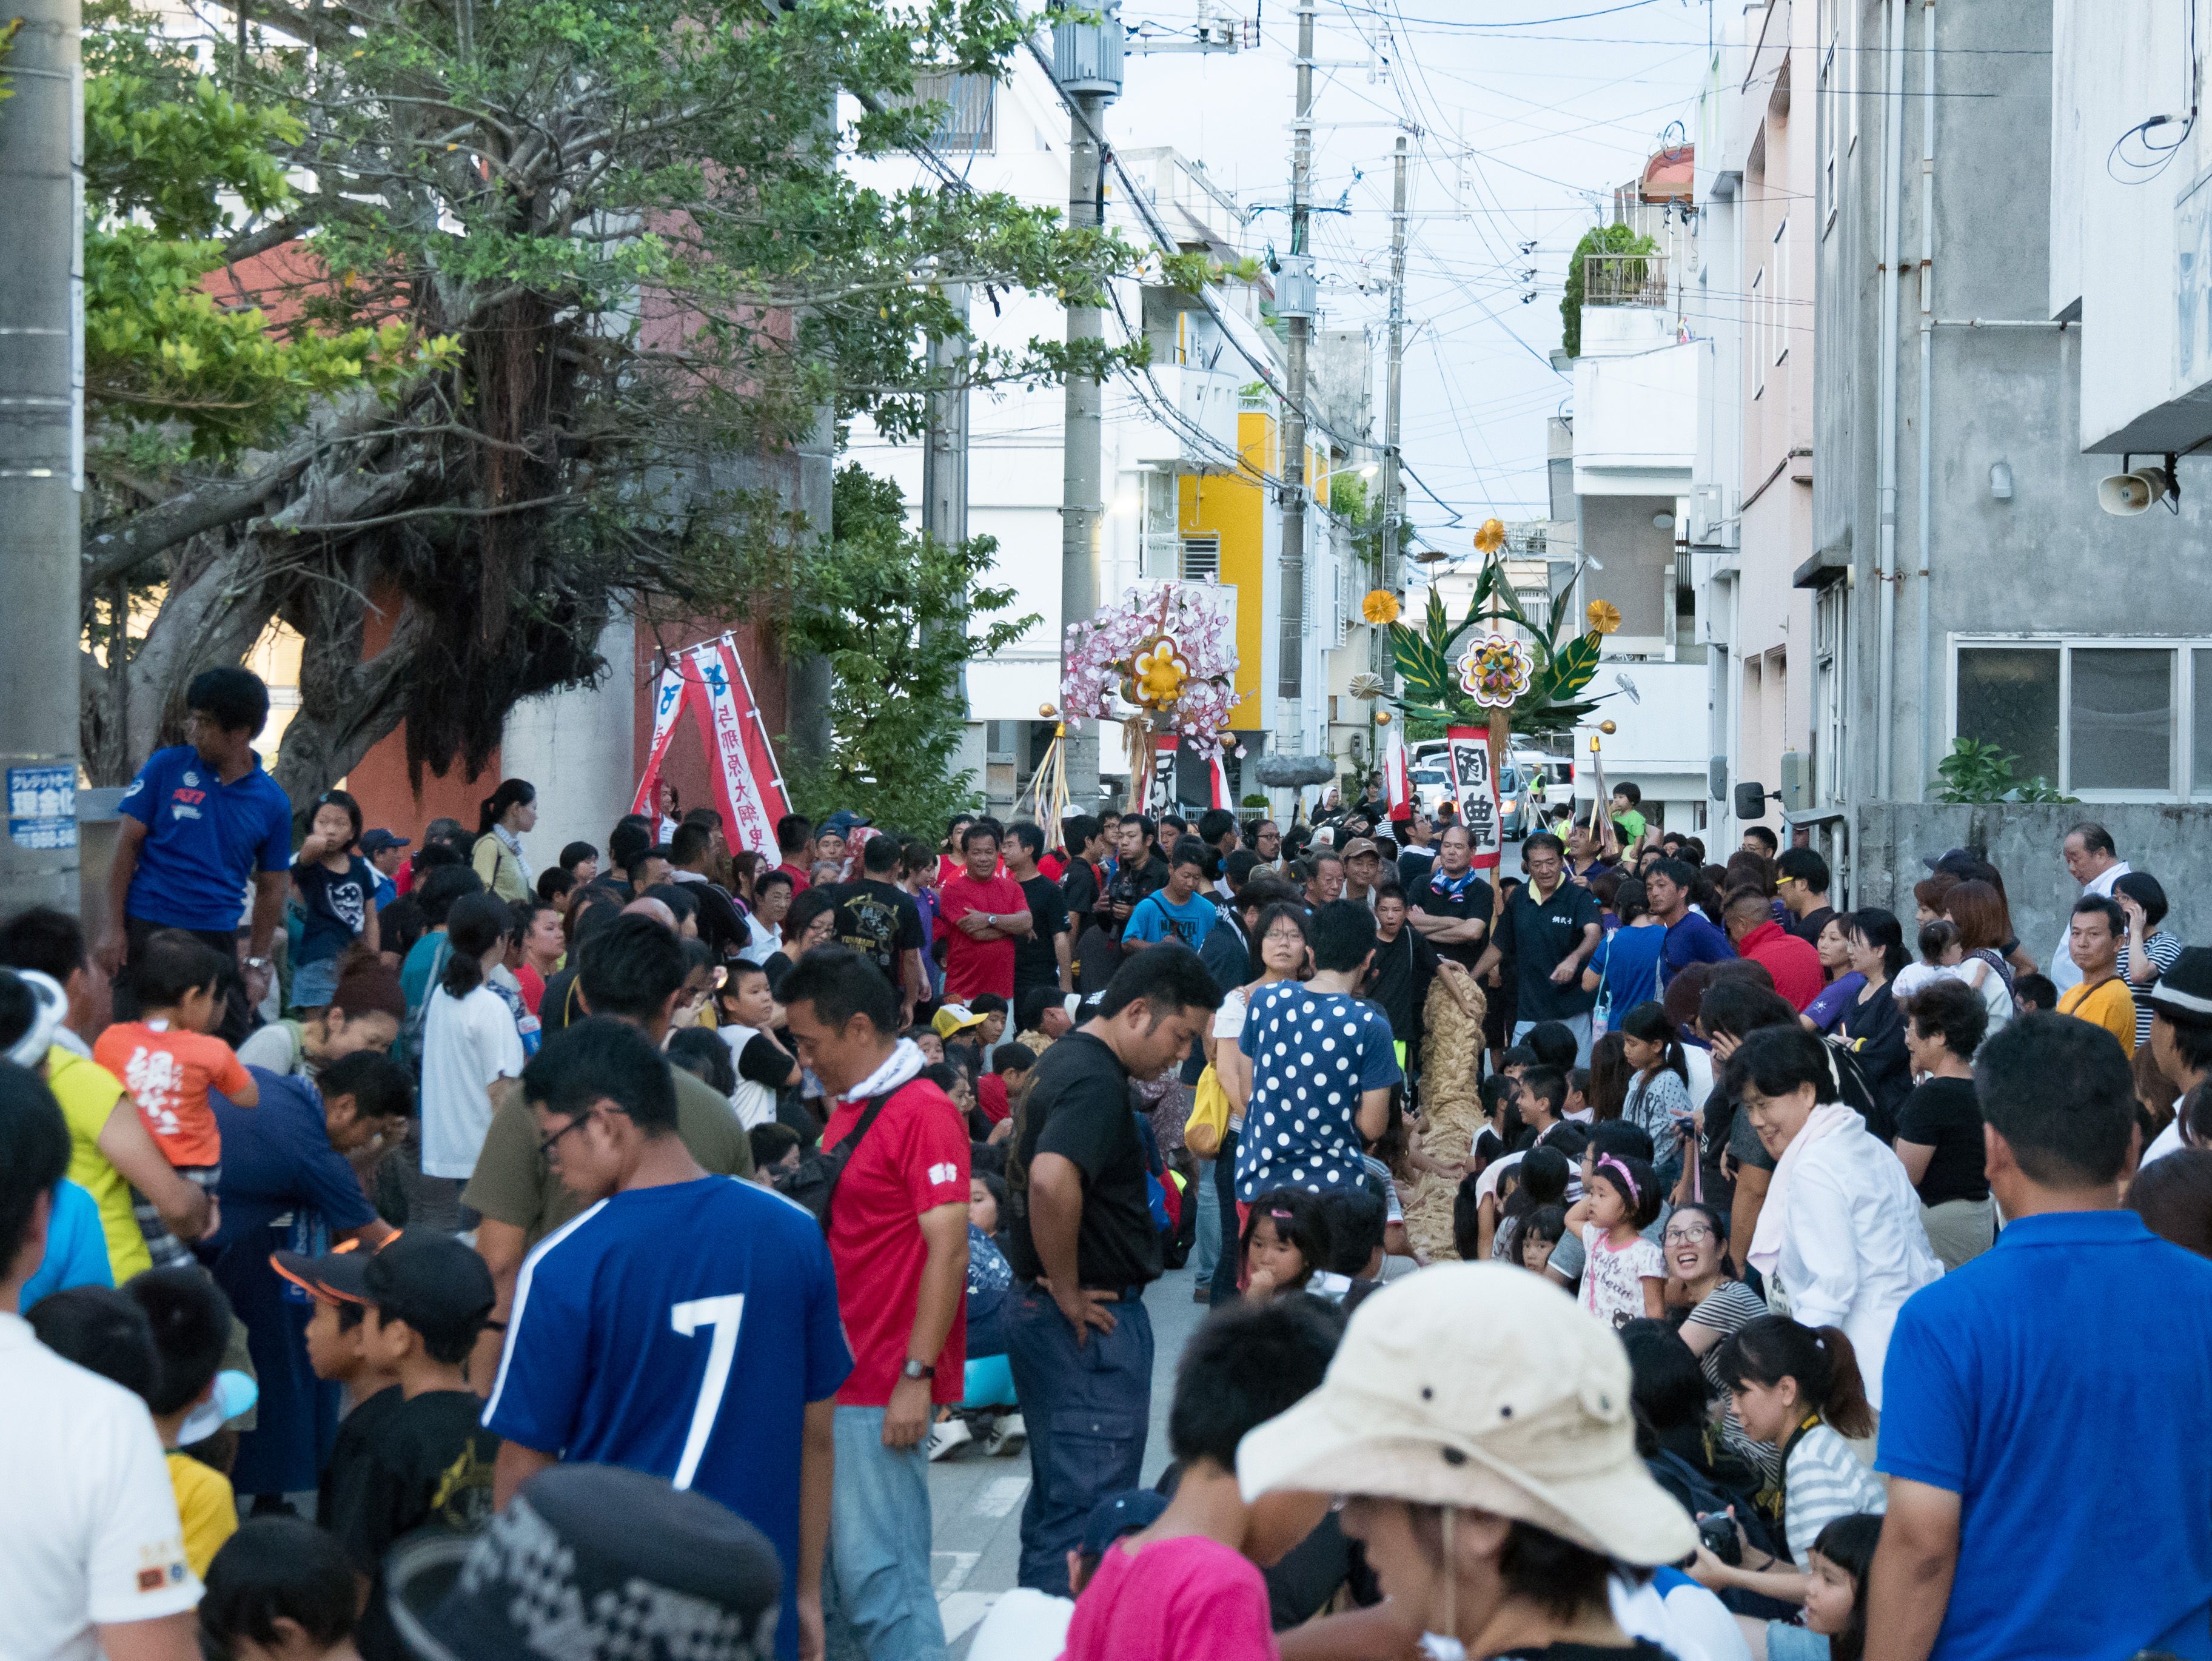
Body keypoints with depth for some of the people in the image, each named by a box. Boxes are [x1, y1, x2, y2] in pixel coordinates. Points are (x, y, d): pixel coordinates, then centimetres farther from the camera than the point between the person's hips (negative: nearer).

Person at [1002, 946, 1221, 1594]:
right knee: (1089, 1510, -7)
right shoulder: (1095, 1079, -20)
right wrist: (1067, 1290, -24)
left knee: (1058, 1494, 18)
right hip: (1092, 1320, -10)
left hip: (1039, 1307, 10)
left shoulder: (1063, 1059, 13)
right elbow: (1052, 1179, -37)